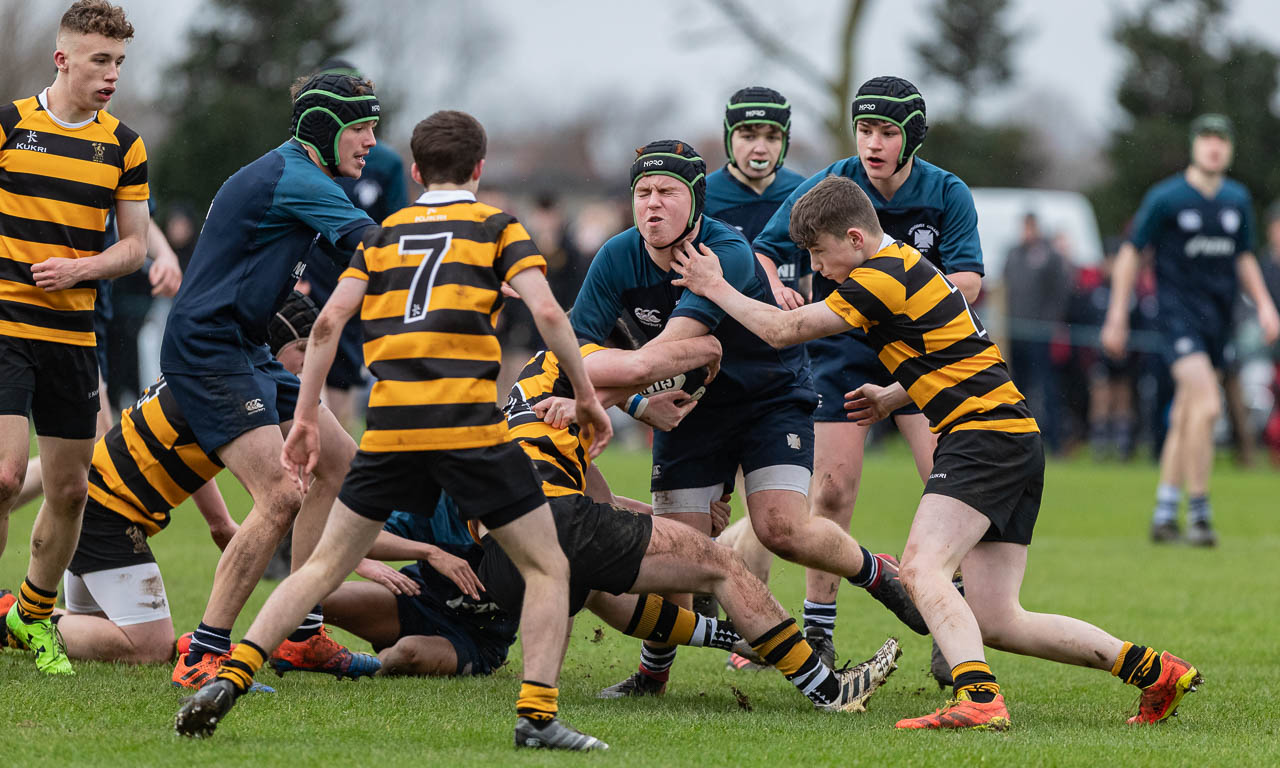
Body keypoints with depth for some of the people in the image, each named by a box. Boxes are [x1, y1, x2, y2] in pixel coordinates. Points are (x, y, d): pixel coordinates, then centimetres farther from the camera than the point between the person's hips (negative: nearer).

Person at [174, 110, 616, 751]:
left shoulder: (383, 235, 17)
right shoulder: (497, 228, 9)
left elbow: (329, 320, 8)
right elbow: (547, 313, -5)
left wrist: (305, 417, 12)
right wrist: (585, 395, 4)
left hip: (390, 428, 3)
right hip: (472, 427, -3)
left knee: (325, 566, 13)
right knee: (548, 569, 8)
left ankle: (229, 679, 1)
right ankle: (537, 714, -6)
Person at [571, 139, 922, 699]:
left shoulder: (727, 256, -31)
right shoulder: (618, 259, -15)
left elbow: (669, 350, -41)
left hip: (771, 396, -4)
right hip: (690, 409, 4)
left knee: (783, 530, -19)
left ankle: (877, 573, 10)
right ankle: (652, 672, 18)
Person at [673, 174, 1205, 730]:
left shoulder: (882, 276, -11)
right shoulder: (907, 264, 20)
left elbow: (783, 331, -9)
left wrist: (715, 288, 3)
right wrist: (890, 397, 25)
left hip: (984, 434, -10)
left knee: (921, 568, -26)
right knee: (995, 622, 5)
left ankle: (978, 699, -44)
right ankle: (1155, 672, 10)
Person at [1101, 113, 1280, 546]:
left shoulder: (1237, 199, 10)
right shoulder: (1165, 198, -5)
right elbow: (1131, 254, 1)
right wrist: (1117, 317, 0)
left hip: (1218, 316, 6)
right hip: (1179, 312, -6)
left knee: (1185, 419, 10)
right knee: (1206, 405, -20)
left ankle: (1164, 514, 18)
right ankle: (1198, 513, -12)